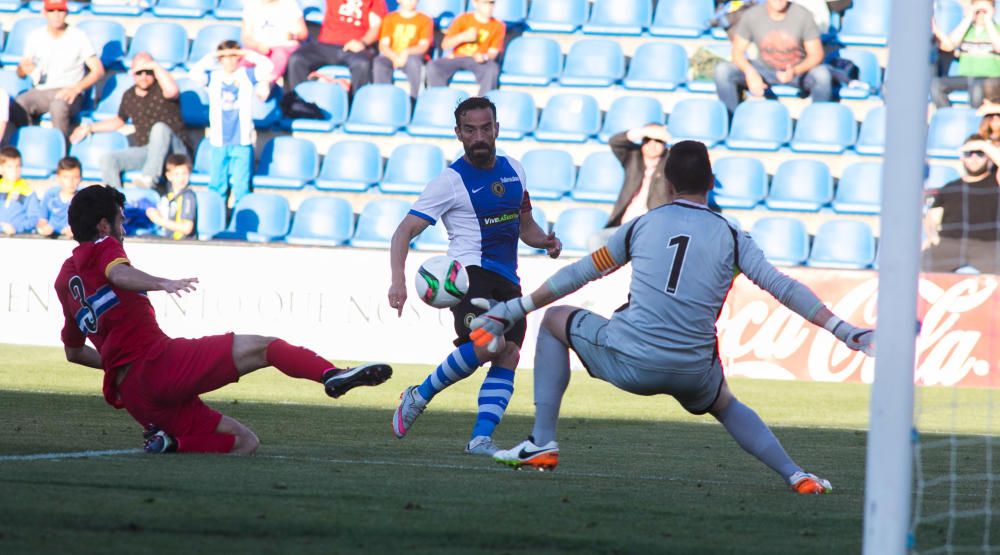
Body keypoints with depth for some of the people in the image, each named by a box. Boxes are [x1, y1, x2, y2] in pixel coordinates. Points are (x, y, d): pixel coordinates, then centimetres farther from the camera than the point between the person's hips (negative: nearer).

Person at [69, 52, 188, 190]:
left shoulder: (161, 88, -5)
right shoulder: (129, 96, 11)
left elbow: (172, 91, -33)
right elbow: (119, 121, 30)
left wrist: (156, 67, -21)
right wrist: (89, 128, 29)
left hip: (173, 150, -6)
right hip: (143, 151, 6)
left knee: (160, 127, -37)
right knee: (107, 159, -15)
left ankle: (150, 177, -47)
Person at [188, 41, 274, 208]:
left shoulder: (247, 75, 3)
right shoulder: (213, 76, 4)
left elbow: (267, 66, -8)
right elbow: (194, 73, -11)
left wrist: (247, 54, -7)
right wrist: (211, 57, -11)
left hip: (242, 141, -1)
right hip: (219, 142, 1)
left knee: (241, 185, -1)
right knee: (217, 185, 6)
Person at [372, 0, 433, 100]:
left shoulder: (425, 20, 8)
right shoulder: (389, 18, 13)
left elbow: (424, 45, -2)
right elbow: (383, 44, 3)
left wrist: (406, 53, -22)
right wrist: (395, 57, -18)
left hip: (412, 56, -1)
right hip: (391, 57, 1)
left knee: (413, 61, -38)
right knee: (378, 62, -33)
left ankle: (413, 99, -36)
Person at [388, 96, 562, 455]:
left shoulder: (513, 170, 16)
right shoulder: (451, 181, -4)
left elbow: (525, 226, 29)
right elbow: (405, 230, -8)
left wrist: (545, 241, 5)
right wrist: (398, 280, -24)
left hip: (507, 280, 6)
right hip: (470, 272, -6)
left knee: (508, 355, -12)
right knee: (488, 343, -28)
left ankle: (481, 439, -14)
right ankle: (419, 396, -8)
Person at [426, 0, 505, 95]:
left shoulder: (498, 26, 4)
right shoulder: (463, 19, 5)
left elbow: (493, 52, -2)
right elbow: (445, 45, 2)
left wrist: (483, 57, -26)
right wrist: (463, 36, -16)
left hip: (479, 61, -1)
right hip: (456, 58, 1)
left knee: (492, 68, -36)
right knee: (433, 66, -27)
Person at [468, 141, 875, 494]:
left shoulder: (641, 226, 9)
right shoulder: (732, 238, 8)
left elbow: (575, 276, 15)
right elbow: (783, 288, 1)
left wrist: (511, 311, 23)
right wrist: (845, 331, 6)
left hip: (630, 363, -2)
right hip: (693, 375, 2)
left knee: (555, 320, 24)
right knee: (727, 406, 37)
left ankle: (542, 443, 17)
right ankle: (795, 475, 21)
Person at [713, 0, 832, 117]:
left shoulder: (803, 15, -17)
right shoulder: (750, 16, -14)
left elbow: (816, 54, -13)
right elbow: (737, 51, -7)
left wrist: (795, 71, -35)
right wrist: (750, 72, -30)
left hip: (799, 70, -2)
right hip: (764, 70, 2)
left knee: (822, 74, -35)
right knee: (722, 70, -23)